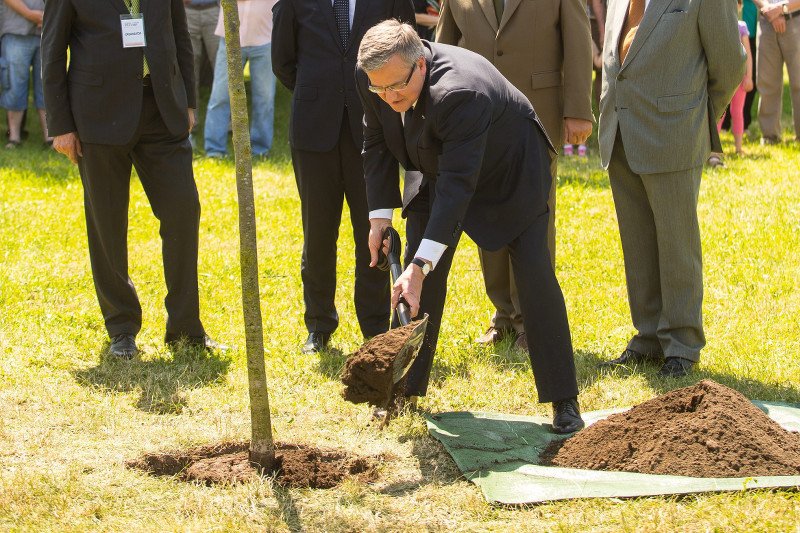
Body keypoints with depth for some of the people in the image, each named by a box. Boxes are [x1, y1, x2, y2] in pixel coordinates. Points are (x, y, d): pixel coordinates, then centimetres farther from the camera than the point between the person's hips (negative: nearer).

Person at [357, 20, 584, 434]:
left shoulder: (461, 93, -43)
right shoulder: (370, 78, -22)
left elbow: (459, 186, -45)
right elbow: (377, 144, -3)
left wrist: (421, 266, -49)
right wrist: (380, 215, -11)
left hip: (511, 171, -6)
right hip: (437, 170, 6)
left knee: (535, 279, -11)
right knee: (416, 283, -1)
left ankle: (564, 401, -3)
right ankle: (405, 392, 9)